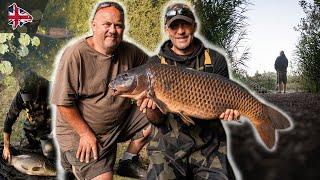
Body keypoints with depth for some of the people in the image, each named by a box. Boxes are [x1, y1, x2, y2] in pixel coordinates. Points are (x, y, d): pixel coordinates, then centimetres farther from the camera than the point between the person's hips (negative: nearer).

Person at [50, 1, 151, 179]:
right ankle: (74, 159, 17)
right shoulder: (75, 55, -21)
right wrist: (85, 133, -17)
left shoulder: (129, 51, -4)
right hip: (80, 129, -6)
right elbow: (63, 103, -19)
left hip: (121, 121, 6)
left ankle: (128, 162, 14)